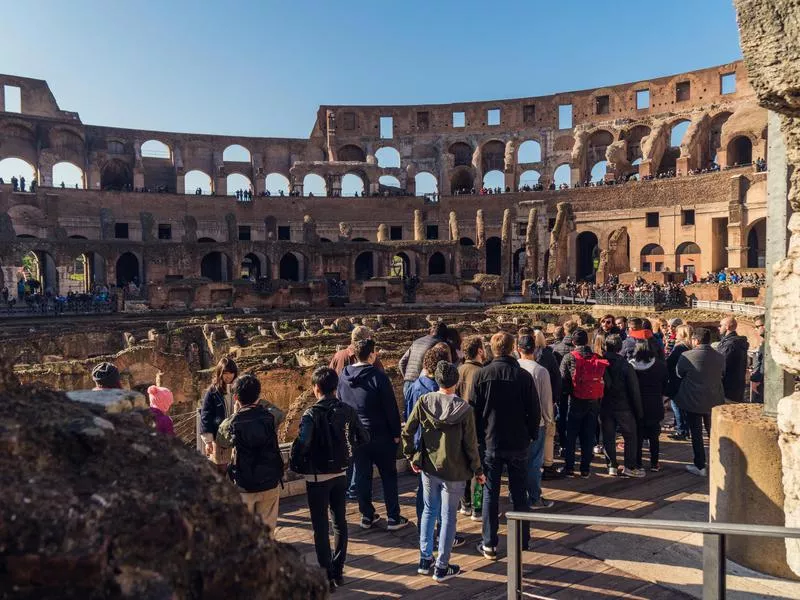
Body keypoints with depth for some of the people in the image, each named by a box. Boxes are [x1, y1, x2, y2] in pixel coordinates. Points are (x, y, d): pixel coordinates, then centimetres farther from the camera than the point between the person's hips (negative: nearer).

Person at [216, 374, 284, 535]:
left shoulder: (233, 422, -14)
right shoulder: (269, 417, -8)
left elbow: (220, 441, 4)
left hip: (244, 486, -2)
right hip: (270, 483, 2)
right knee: (267, 529, 14)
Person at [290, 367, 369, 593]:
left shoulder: (312, 414, -18)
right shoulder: (348, 411, -3)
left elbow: (301, 444, -29)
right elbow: (364, 438, 1)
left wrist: (297, 466, -12)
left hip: (317, 478, -5)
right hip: (341, 474, 5)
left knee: (320, 527, 7)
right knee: (340, 523, 17)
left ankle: (327, 576, 13)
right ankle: (338, 572, 26)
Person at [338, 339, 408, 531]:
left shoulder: (343, 377, 0)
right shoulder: (378, 377, -17)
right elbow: (391, 408, -14)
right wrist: (396, 433, -4)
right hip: (380, 435, -5)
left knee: (362, 475, 14)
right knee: (388, 475, 8)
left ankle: (367, 516, 23)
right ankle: (393, 518, 14)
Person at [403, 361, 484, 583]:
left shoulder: (423, 402, -8)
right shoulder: (464, 409, -15)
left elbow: (407, 432, -6)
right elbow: (471, 444, -10)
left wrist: (411, 457, 7)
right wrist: (477, 470, 3)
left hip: (428, 467, 3)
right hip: (453, 471, -3)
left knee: (429, 511, 21)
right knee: (448, 517, 10)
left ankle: (425, 560, 28)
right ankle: (442, 568, 20)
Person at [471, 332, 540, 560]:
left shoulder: (482, 375, -7)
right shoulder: (524, 376, -8)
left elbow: (475, 410, -3)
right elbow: (534, 411, -3)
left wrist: (478, 437, 9)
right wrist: (532, 435, 11)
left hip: (491, 442, -1)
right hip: (518, 443, 1)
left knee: (490, 494, 7)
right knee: (519, 492, 15)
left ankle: (489, 544, 9)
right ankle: (522, 539, 26)